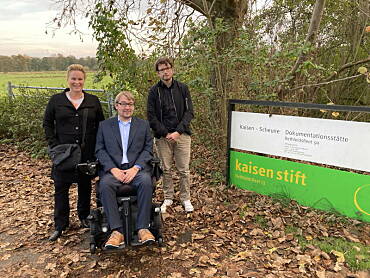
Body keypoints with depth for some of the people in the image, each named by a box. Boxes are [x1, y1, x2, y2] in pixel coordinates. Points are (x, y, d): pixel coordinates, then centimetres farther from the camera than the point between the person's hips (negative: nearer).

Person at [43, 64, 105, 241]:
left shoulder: (93, 101, 3)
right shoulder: (56, 100, 2)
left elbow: (101, 124, 8)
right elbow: (47, 124, 6)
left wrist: (97, 145, -2)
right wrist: (54, 144, -4)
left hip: (87, 152, 1)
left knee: (85, 185, 12)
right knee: (61, 187, 2)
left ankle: (84, 217, 31)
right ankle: (60, 225, 15)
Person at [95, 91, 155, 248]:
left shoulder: (143, 125, 17)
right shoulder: (104, 125, 17)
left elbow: (148, 149, 7)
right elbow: (100, 150, 8)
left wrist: (135, 168, -10)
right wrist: (113, 169, -10)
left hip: (136, 168, 0)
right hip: (113, 169, 0)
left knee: (146, 182, -33)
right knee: (105, 185, -32)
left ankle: (143, 228, -26)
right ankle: (117, 232, -29)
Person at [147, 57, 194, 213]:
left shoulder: (182, 88, 5)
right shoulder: (154, 91, 3)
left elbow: (189, 112, 0)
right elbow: (151, 117, -1)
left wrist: (178, 132, -11)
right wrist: (165, 133, -10)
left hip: (182, 135, 0)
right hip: (163, 137, 0)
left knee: (184, 170, 4)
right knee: (166, 170, 8)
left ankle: (185, 199, 19)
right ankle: (168, 198, 24)